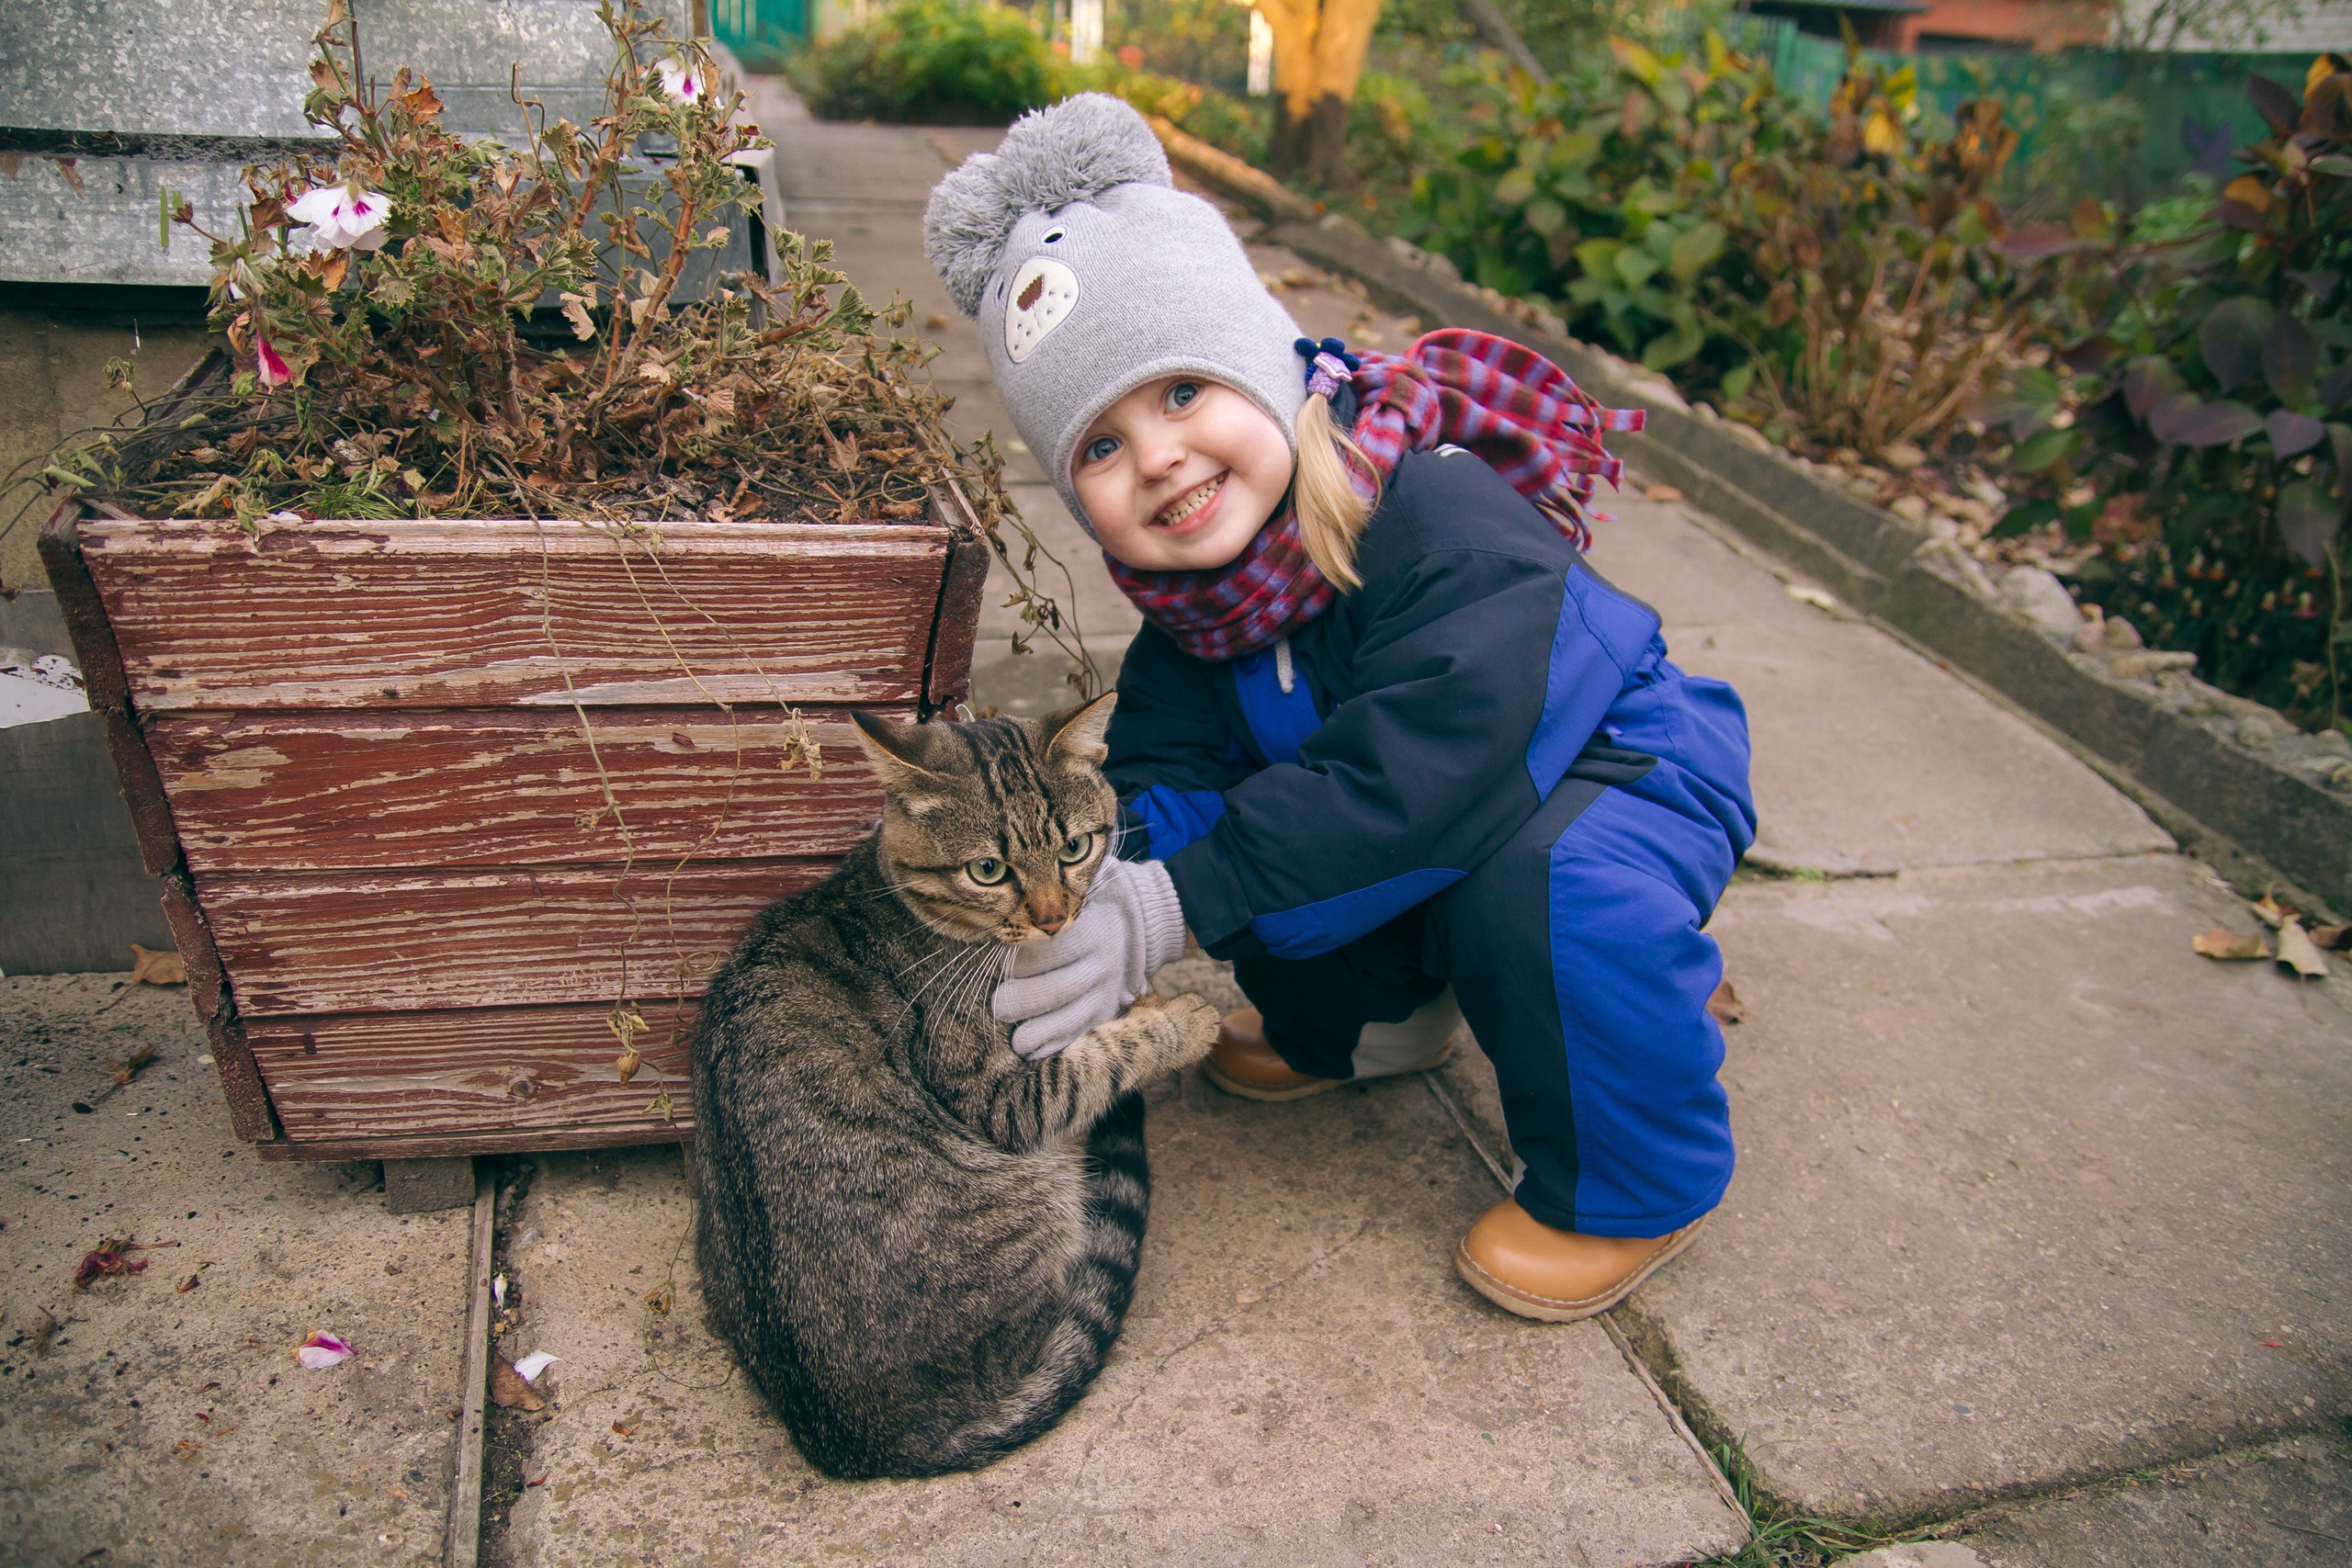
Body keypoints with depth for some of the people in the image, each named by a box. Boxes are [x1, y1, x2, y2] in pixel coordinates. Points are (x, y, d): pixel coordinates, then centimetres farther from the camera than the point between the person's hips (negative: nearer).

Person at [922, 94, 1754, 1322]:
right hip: (1460, 800, 7)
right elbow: (1161, 761, -14)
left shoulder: (1447, 523, -35)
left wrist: (1178, 900, -45)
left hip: (1630, 773, -6)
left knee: (1548, 890, -37)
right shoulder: (1192, 585, -11)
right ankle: (1368, 1019, 20)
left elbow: (1411, 774, -43)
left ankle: (1631, 1189, -9)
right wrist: (1105, 883, -37)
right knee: (1213, 824, -8)